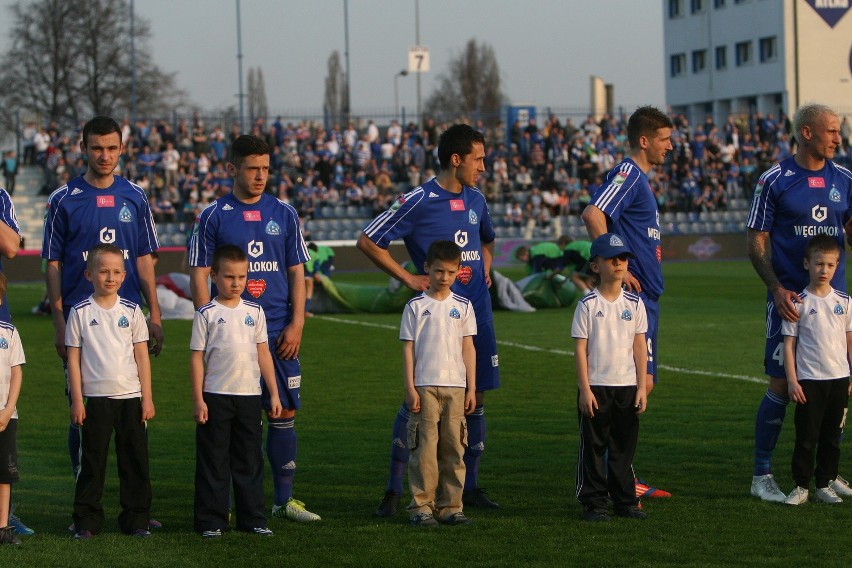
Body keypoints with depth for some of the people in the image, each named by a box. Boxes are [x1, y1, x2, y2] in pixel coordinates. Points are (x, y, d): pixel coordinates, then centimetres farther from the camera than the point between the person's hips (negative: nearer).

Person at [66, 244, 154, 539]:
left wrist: (147, 398, 2)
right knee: (92, 460, 2)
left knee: (135, 459, 4)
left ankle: (136, 518, 12)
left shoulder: (131, 311, 5)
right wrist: (77, 400, -3)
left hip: (130, 397, 2)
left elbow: (142, 356, 6)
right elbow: (73, 358, 1)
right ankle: (87, 520, 9)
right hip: (95, 398, -2)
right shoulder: (80, 312, 0)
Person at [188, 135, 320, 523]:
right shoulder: (212, 217, 1)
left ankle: (284, 499, 11)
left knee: (284, 411, 3)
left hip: (278, 332, 3)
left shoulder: (284, 214, 9)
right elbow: (199, 275, 0)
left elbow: (296, 272, 10)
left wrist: (296, 324, 0)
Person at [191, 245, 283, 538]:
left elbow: (263, 353, 11)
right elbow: (197, 357, -3)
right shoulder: (207, 314, -2)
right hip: (215, 396, -3)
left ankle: (253, 518, 15)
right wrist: (198, 400, -8)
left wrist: (274, 393, 7)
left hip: (249, 395, 3)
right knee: (213, 461, 1)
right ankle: (211, 521, 7)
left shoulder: (254, 311, 8)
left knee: (250, 459, 8)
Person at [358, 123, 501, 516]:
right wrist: (408, 278, -9)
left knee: (476, 397, 8)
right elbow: (367, 241, -7)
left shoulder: (476, 200, 12)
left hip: (476, 314, 6)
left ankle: (470, 486, 17)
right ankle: (393, 489, -1)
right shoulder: (419, 201, -9)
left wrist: (485, 268, 14)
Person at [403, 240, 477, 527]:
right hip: (424, 386, -2)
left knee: (454, 447, 2)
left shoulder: (463, 306, 10)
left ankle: (451, 506, 7)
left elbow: (468, 348, 10)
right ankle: (421, 506, -1)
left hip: (455, 386, 2)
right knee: (425, 446, -5)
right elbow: (408, 347, 2)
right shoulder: (416, 306, 3)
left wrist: (471, 388, 5)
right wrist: (410, 388, -4)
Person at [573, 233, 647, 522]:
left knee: (624, 445, 8)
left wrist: (642, 387, 1)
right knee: (593, 446, 2)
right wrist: (585, 389, -10)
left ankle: (625, 500, 16)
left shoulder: (634, 303, 5)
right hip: (595, 387, -3)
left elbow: (639, 347, 6)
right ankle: (593, 503, 7)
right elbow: (580, 348, -5)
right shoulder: (588, 305, -4)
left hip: (627, 386, 3)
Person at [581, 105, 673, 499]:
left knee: (640, 382, 12)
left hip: (643, 295, 10)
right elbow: (593, 214, -27)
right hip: (632, 295, -10)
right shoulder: (627, 174, -12)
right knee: (640, 382, -10)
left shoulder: (639, 178, 19)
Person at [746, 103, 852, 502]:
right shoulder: (775, 181, -4)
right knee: (782, 384, -5)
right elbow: (757, 243, -4)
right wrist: (777, 289, -16)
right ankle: (761, 476, 4)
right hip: (789, 299, -5)